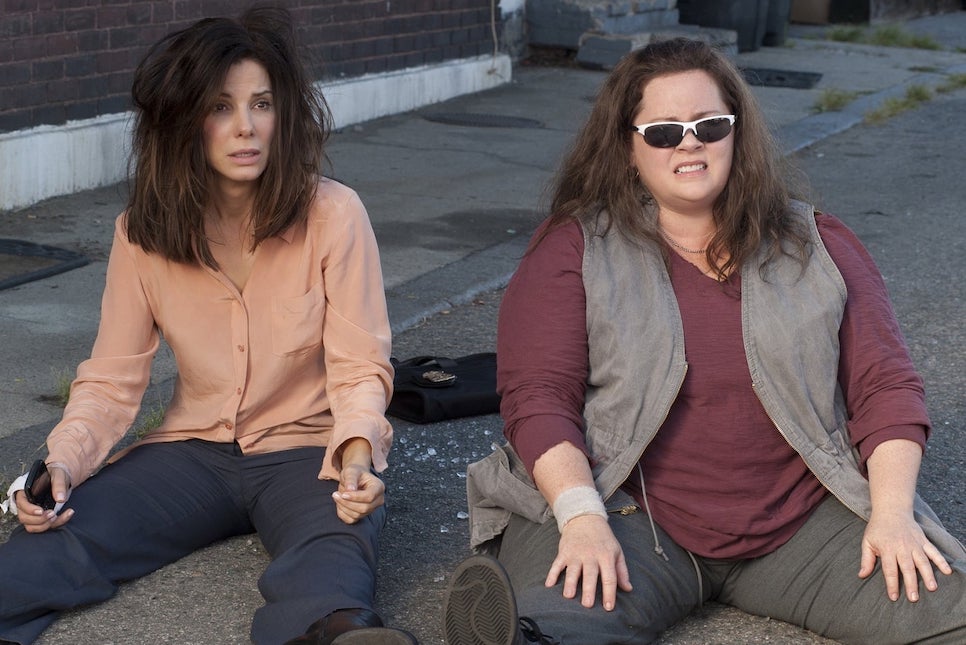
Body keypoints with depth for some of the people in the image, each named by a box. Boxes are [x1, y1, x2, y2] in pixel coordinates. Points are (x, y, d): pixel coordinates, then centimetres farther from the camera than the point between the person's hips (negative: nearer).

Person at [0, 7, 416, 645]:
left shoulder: (333, 214, -9)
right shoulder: (142, 233, 0)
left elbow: (359, 367, -9)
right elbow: (111, 380, 2)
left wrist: (356, 455, -29)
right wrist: (62, 463, -18)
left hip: (309, 448, -3)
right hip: (195, 449, 3)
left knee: (334, 549, -39)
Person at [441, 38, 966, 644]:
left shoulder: (816, 247, 11)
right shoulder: (573, 252, 4)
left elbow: (886, 383, 7)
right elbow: (537, 397, -5)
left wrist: (891, 513, -8)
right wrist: (583, 518, -21)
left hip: (806, 520, 4)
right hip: (628, 514, -4)